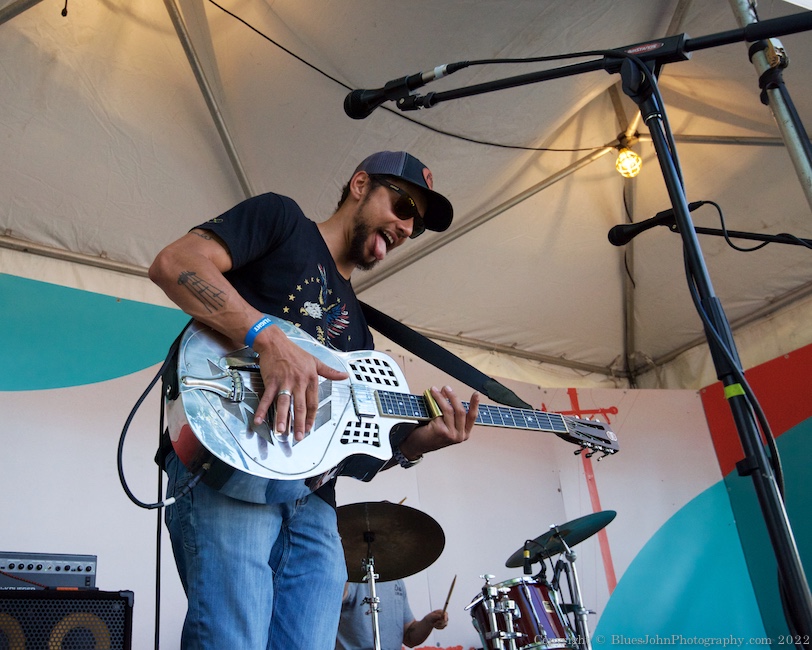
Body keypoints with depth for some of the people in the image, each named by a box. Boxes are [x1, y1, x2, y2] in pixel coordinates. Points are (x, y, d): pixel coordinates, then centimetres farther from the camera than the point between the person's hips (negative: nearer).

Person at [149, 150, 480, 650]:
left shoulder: (358, 326, 29)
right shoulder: (281, 218, 11)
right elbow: (174, 263, -7)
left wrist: (417, 442, 2)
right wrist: (269, 337, -20)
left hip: (312, 499, 7)